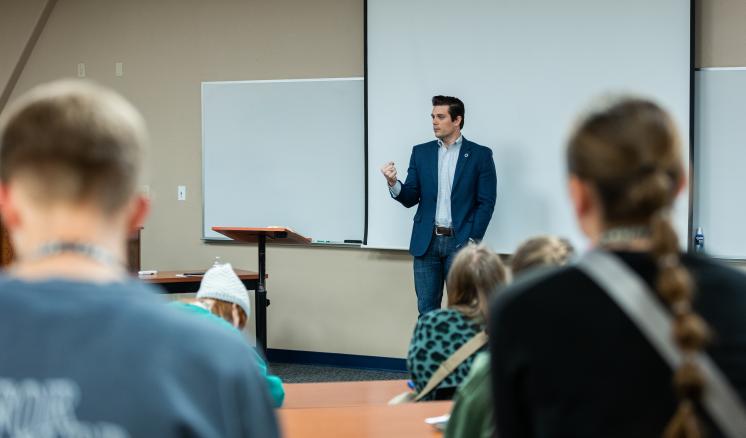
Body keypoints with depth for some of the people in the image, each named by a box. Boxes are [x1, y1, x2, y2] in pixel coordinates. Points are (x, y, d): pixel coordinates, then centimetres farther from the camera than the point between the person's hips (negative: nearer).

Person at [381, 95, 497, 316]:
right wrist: (393, 183, -14)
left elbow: (486, 203, -2)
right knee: (426, 309, 4)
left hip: (460, 241, -3)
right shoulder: (421, 152, 9)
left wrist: (473, 240, -9)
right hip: (427, 241, 3)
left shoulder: (480, 155, 0)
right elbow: (410, 199, 6)